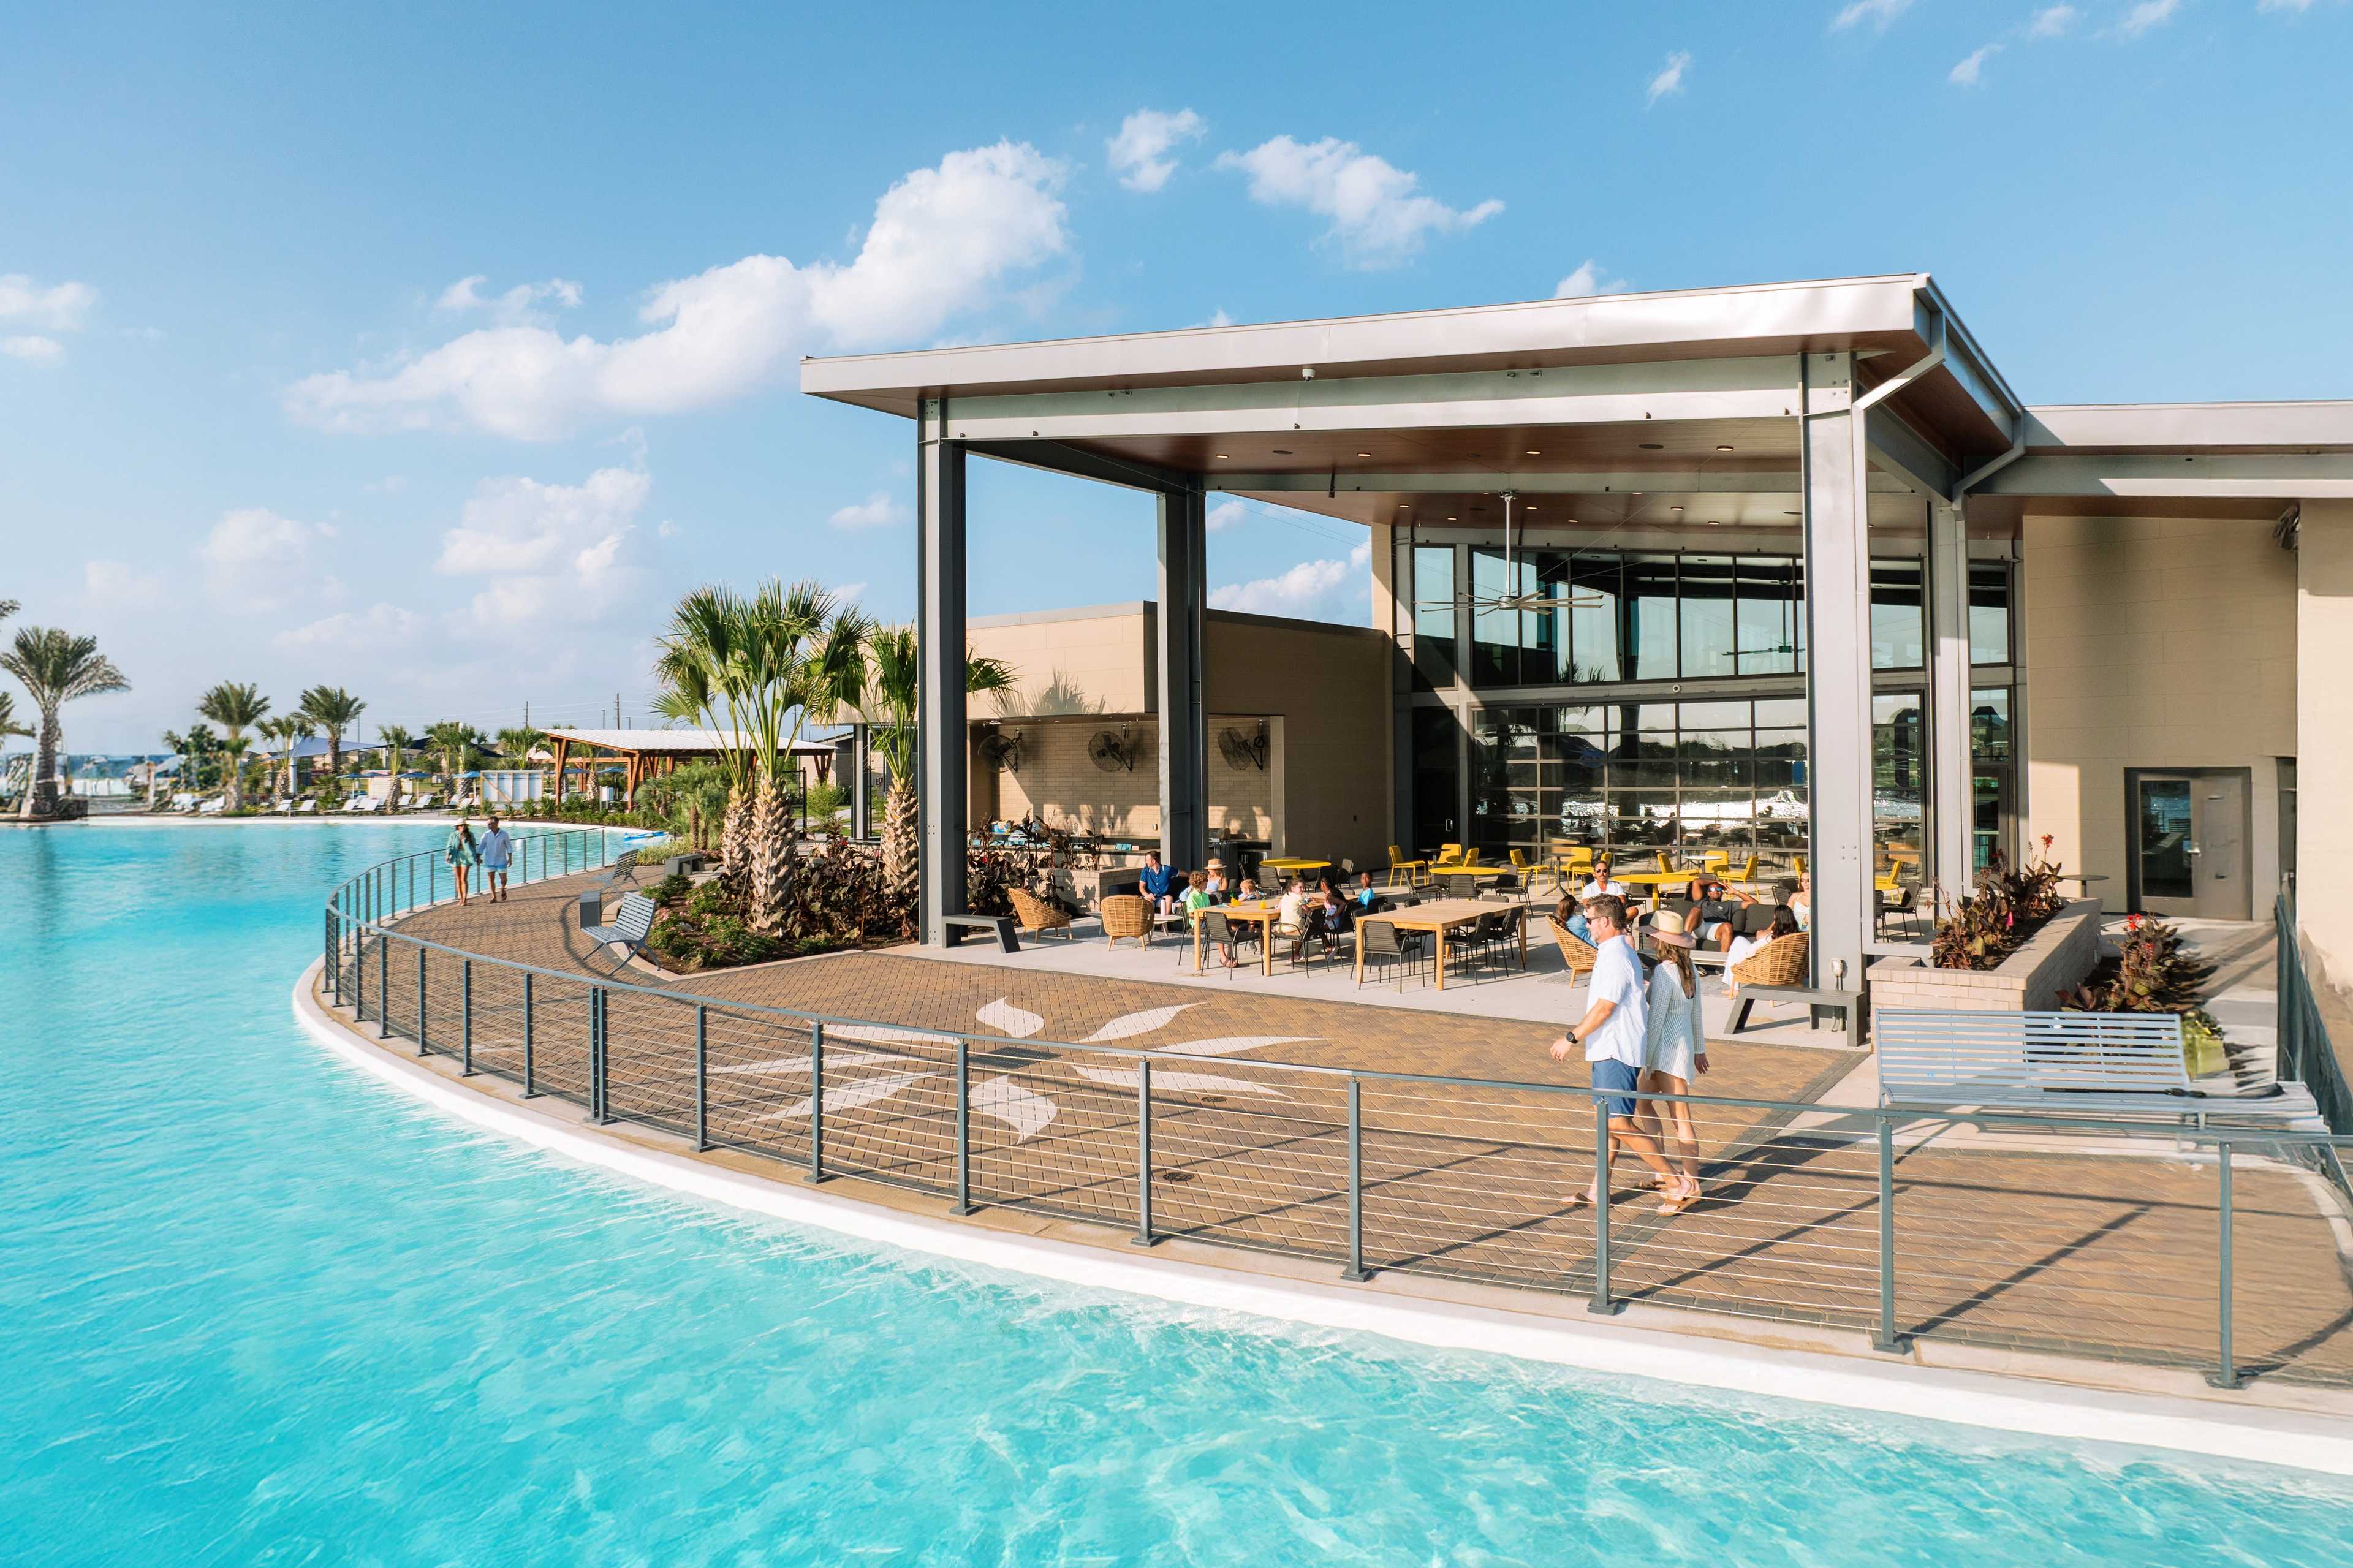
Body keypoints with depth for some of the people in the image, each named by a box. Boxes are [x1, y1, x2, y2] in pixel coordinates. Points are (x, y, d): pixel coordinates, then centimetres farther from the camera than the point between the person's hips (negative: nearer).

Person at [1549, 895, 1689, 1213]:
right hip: (1608, 1050, 11)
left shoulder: (1616, 958, -18)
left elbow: (1604, 1008, -22)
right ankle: (1598, 1190, 23)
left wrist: (1571, 1038, -16)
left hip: (1616, 1052, -11)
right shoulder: (1621, 953, 15)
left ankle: (1677, 1184, -5)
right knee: (1606, 1120, 15)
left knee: (1619, 1124, -10)